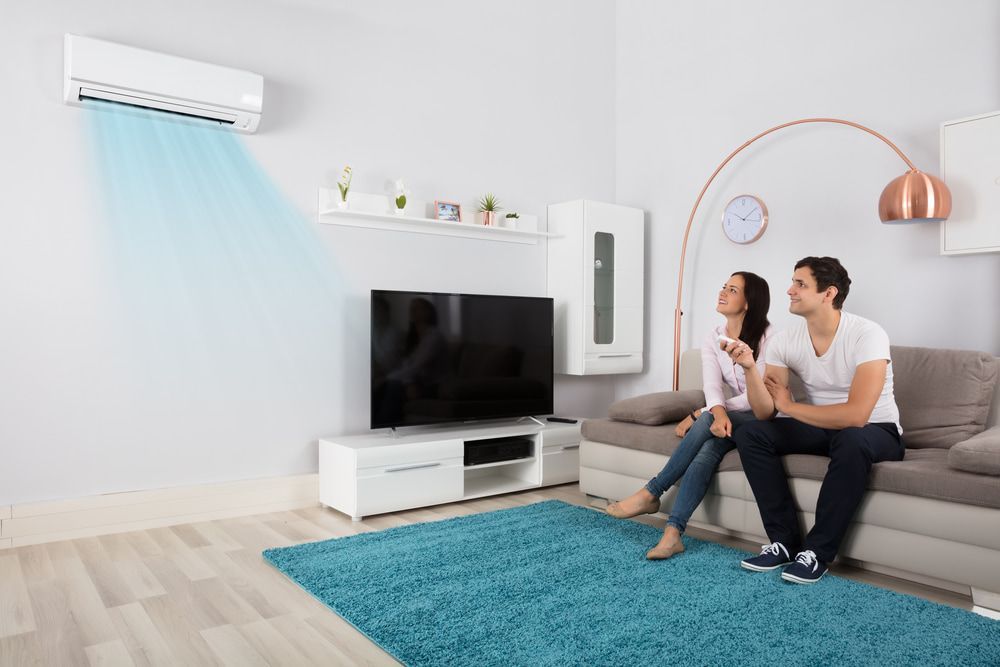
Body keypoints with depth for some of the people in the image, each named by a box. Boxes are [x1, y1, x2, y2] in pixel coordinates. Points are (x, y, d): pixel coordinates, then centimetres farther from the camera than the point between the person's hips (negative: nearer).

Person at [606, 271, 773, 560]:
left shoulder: (766, 336, -11)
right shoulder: (712, 339, 4)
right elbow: (712, 386, -10)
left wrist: (703, 415, -18)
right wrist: (718, 413, -35)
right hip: (733, 416, 4)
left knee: (706, 424, -33)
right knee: (707, 449, -30)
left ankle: (651, 494, -23)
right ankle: (673, 533, -38)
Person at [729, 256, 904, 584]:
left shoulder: (867, 334, -24)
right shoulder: (784, 340, -9)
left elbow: (856, 415, -35)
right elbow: (765, 412, -13)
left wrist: (790, 406, -21)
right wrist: (750, 368, -31)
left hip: (876, 431, -5)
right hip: (820, 427, 5)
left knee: (851, 439, -39)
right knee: (748, 433, -16)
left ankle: (817, 552, -21)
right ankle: (785, 542, -9)